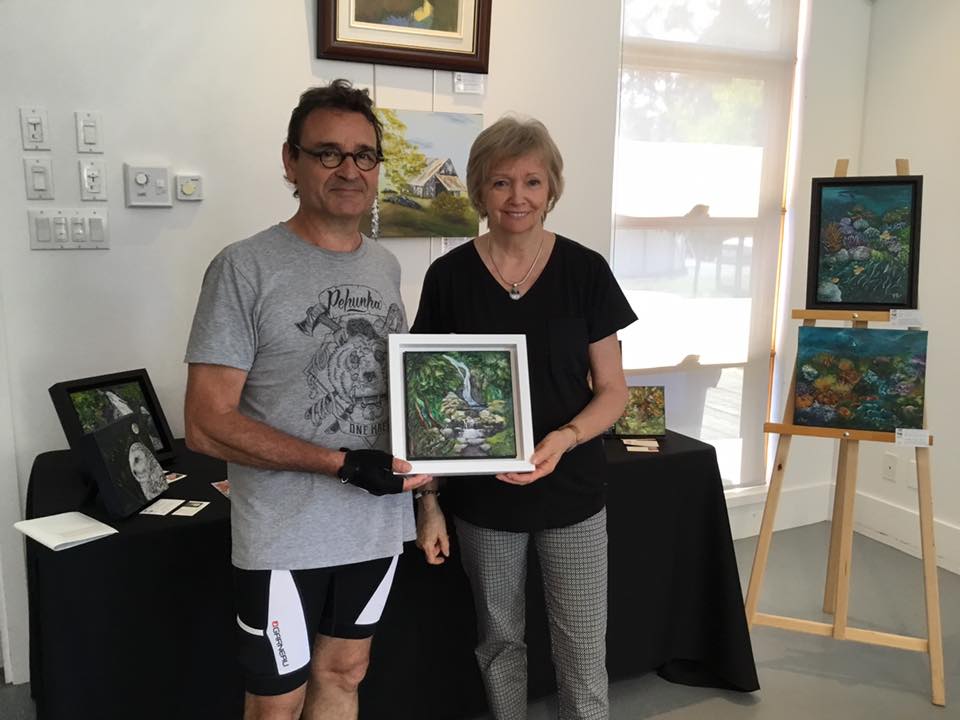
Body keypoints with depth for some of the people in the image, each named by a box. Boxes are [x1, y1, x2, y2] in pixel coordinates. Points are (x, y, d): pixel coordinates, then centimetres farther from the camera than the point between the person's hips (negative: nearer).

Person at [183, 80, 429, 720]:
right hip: (285, 537, -5)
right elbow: (207, 424, -16)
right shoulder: (246, 268, -13)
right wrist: (344, 465, -21)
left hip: (379, 522, 6)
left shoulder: (386, 267, 6)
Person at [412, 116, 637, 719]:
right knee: (499, 640, 18)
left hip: (572, 493, -1)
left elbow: (613, 391, -2)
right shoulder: (449, 276, -5)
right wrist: (429, 501, -3)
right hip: (482, 497, 1)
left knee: (584, 657, 5)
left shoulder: (586, 271, -6)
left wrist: (565, 438, -21)